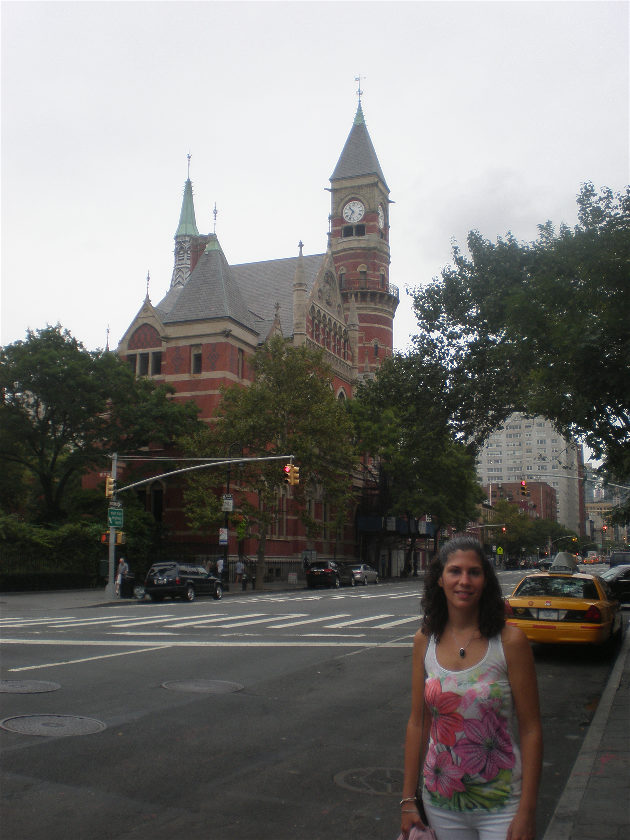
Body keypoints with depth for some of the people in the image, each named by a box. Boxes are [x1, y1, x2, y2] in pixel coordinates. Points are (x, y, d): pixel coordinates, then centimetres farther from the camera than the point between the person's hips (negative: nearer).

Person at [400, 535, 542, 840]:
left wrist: (527, 812, -13)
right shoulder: (425, 640, -3)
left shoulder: (509, 641, -13)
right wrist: (408, 799, 3)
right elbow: (417, 723, 2)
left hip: (500, 806, -3)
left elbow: (530, 730, -10)